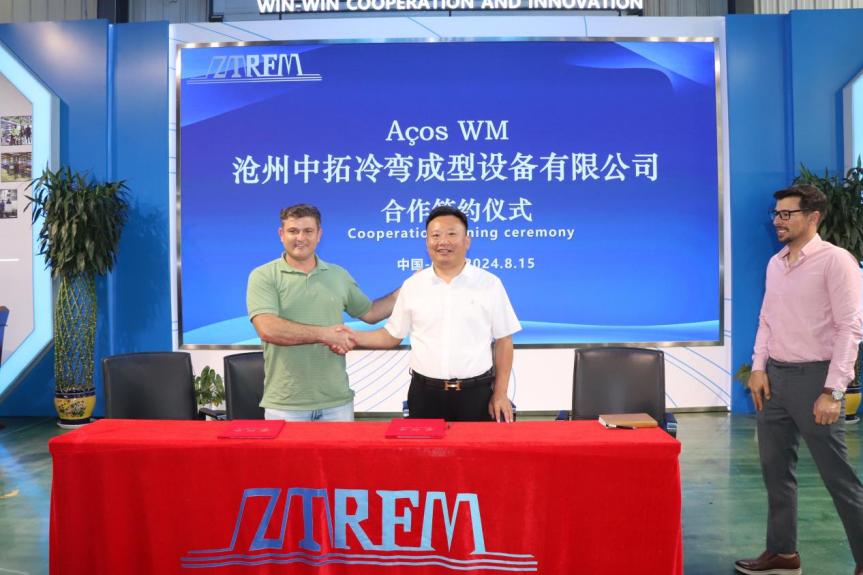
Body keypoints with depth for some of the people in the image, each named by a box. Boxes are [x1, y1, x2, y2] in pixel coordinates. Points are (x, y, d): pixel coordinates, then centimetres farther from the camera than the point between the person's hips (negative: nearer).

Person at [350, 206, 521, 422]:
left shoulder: (490, 284, -1)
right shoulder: (412, 285, 4)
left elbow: (503, 341, 2)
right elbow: (392, 335, 11)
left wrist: (500, 394, -2)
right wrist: (352, 336, -5)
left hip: (476, 392, -1)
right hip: (425, 394, 2)